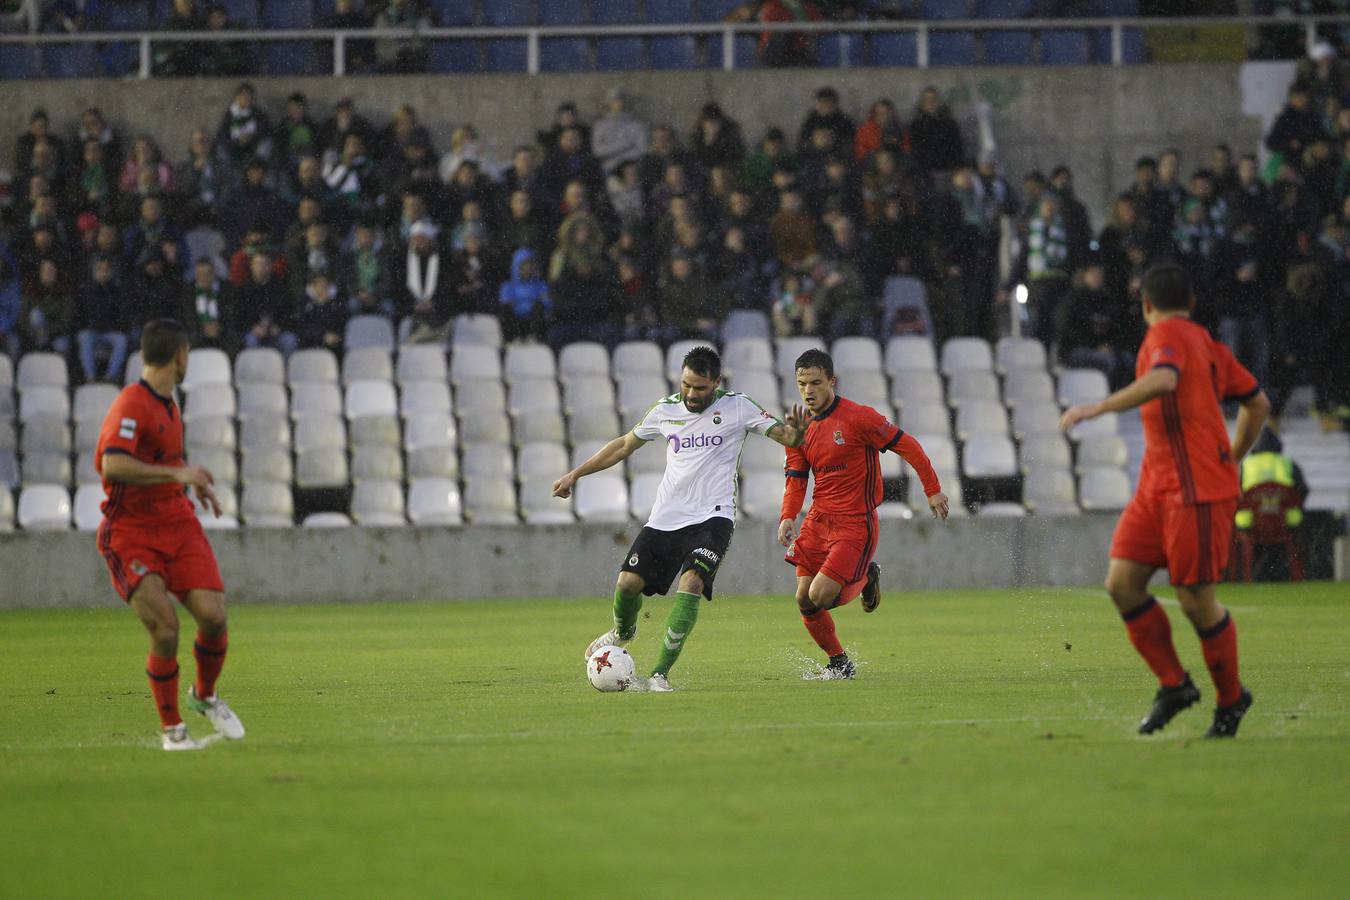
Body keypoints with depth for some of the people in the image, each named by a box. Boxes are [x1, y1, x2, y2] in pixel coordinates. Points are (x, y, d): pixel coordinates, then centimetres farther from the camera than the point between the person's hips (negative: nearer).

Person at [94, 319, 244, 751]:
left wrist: (195, 483, 26)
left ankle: (205, 695, 18)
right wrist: (176, 473, -30)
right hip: (130, 533, -7)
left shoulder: (168, 405, 14)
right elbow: (112, 465, -30)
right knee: (165, 628, -18)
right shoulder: (131, 404, -15)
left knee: (213, 615, -10)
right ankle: (171, 728, 2)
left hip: (178, 524, 7)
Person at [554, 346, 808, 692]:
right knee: (628, 582, -5)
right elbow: (624, 445, 20)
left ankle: (660, 673, -21)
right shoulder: (666, 410, 7)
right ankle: (624, 632, 32)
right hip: (665, 517, 4)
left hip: (712, 517, -4)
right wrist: (575, 474, 20)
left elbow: (786, 437, -4)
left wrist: (795, 430, -29)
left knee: (691, 582, -26)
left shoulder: (737, 408, -3)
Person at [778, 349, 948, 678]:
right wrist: (788, 517, -8)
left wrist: (933, 490, -5)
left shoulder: (858, 418, -15)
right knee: (804, 600, 1)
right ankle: (839, 662, 23)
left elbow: (907, 446, -9)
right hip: (818, 521, 6)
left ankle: (865, 579, 16)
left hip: (856, 524, -6)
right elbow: (796, 479, 10)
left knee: (820, 597, -16)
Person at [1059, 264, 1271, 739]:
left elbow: (1163, 380, -31)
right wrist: (1231, 461, 34)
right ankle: (1174, 685, 8)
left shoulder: (1167, 335, -8)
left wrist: (1098, 407, -30)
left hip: (1197, 492, -9)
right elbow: (1257, 403, 25)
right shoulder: (1207, 343, 18)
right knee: (1122, 583, 1)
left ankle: (1231, 700, 13)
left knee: (1196, 600, -4)